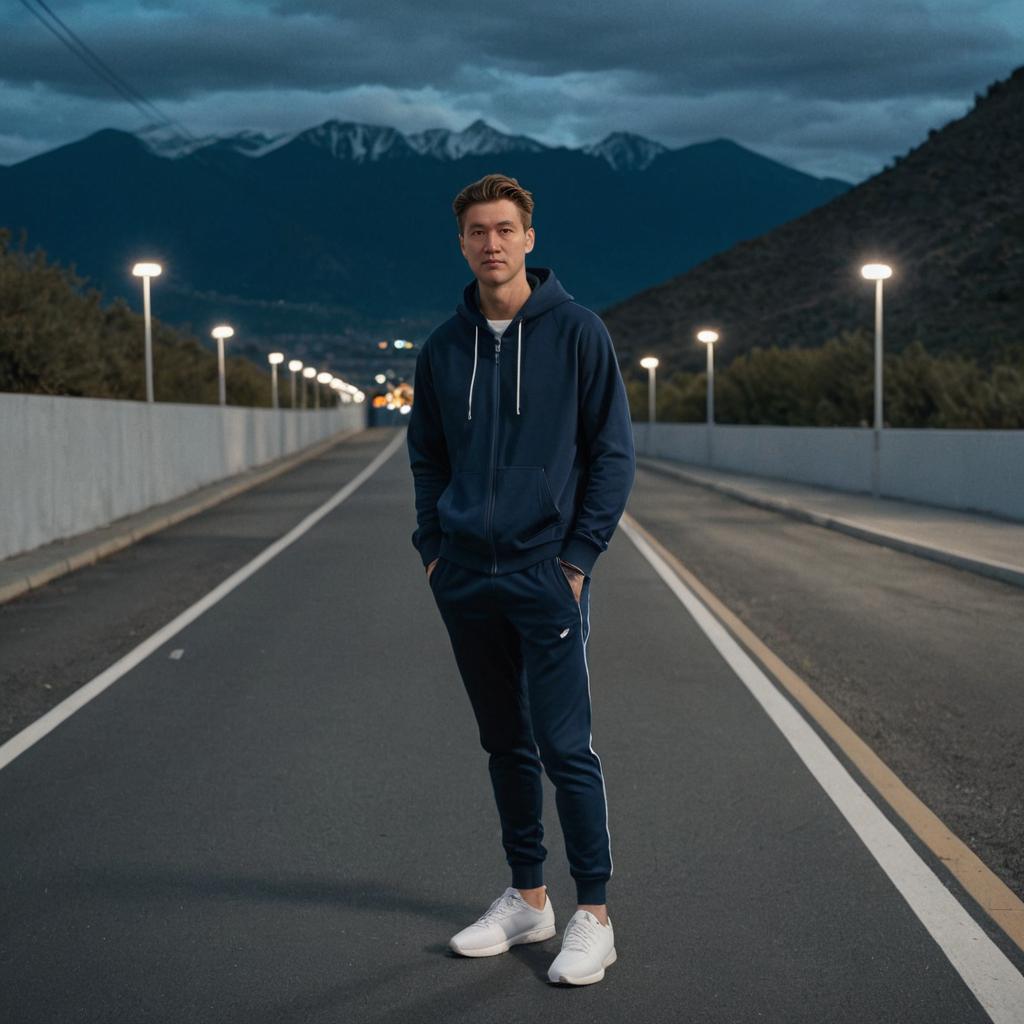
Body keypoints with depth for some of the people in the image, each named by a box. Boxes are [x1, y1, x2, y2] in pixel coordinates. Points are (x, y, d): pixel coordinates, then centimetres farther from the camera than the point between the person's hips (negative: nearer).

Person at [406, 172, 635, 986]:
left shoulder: (577, 332, -4)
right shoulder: (446, 346, 8)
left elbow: (614, 452, -5)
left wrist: (579, 556, -10)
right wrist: (434, 547, 7)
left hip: (546, 575, -4)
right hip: (466, 582, 5)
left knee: (567, 748, -4)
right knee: (505, 744, 13)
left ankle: (594, 917, 8)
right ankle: (527, 898, 25)